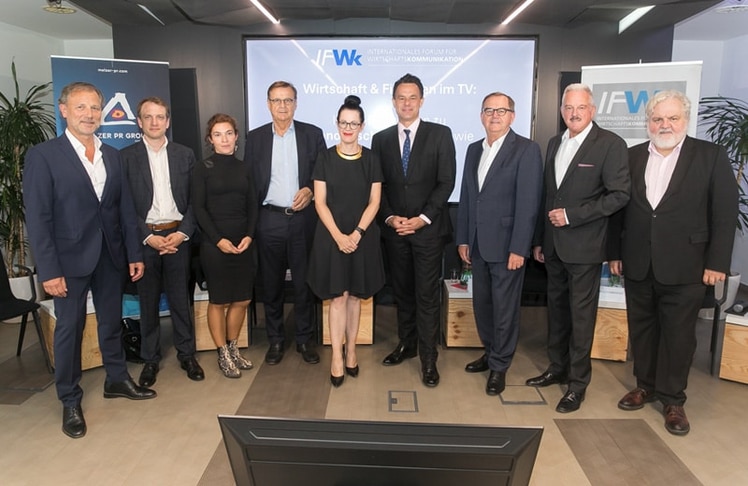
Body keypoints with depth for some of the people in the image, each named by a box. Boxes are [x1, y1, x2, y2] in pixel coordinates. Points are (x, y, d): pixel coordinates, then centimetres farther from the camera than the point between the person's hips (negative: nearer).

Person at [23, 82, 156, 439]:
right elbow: (37, 218, -11)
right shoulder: (43, 155, -7)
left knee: (111, 322, 16)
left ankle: (117, 379, 34)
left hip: (111, 256, 5)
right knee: (69, 329, 7)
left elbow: (125, 208, 8)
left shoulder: (112, 155, 8)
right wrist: (49, 271, -15)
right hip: (71, 259, -4)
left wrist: (134, 254, 5)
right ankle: (70, 402, 22)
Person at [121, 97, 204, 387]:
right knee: (148, 301, 8)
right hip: (143, 238, -1)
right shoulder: (126, 156, 1)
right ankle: (150, 359, 21)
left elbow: (194, 200, 4)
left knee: (180, 298, 7)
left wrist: (183, 232, -8)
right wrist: (148, 237, -10)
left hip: (177, 236, 1)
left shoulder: (185, 155, 6)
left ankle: (186, 354, 21)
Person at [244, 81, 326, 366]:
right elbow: (249, 181, 7)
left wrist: (310, 190, -12)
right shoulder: (255, 137, 6)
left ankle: (305, 339, 22)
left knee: (304, 282, 7)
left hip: (303, 218, -1)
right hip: (269, 220, 1)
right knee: (271, 283, 9)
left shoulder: (313, 134, 4)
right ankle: (275, 339, 24)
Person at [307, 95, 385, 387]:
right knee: (337, 296, -1)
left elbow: (374, 202, -1)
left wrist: (357, 233, -13)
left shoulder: (370, 160, 2)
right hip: (331, 236, -1)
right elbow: (320, 202, -4)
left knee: (355, 295, 9)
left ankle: (351, 351, 21)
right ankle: (337, 357, 7)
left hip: (362, 236, 1)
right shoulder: (325, 158, 0)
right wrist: (338, 235, -14)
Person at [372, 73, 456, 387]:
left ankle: (428, 359, 10)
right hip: (394, 229, 3)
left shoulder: (440, 135, 0)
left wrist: (424, 218, -13)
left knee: (427, 296, -1)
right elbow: (377, 186, 7)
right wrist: (389, 218, -7)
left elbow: (446, 182, -6)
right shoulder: (381, 139, 8)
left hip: (428, 228, -3)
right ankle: (406, 344, 28)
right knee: (402, 291, 13)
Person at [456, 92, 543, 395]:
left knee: (504, 308, 4)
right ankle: (490, 353, 34)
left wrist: (518, 249, -17)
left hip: (506, 244, -6)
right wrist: (463, 239, 10)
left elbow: (528, 203, -13)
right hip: (478, 245, 6)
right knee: (482, 303, 15)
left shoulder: (526, 150, -8)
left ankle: (499, 365, 20)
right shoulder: (474, 150, 12)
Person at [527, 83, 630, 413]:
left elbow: (619, 195, -14)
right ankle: (557, 368, 29)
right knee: (556, 309, 14)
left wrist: (571, 215, -17)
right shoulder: (554, 143, 12)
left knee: (581, 315, 3)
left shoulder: (610, 144, -8)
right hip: (554, 245, 6)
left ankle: (578, 382, 15)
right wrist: (539, 239, 13)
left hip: (584, 246, -6)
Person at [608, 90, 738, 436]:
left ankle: (672, 399, 21)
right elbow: (619, 208, 7)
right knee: (641, 328, 13)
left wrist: (717, 262, -8)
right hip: (638, 264, 3)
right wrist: (615, 253, 6)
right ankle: (645, 386, 30)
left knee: (678, 334, 6)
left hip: (684, 265, -3)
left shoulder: (711, 156, -2)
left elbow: (725, 213, -4)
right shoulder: (632, 157, 7)